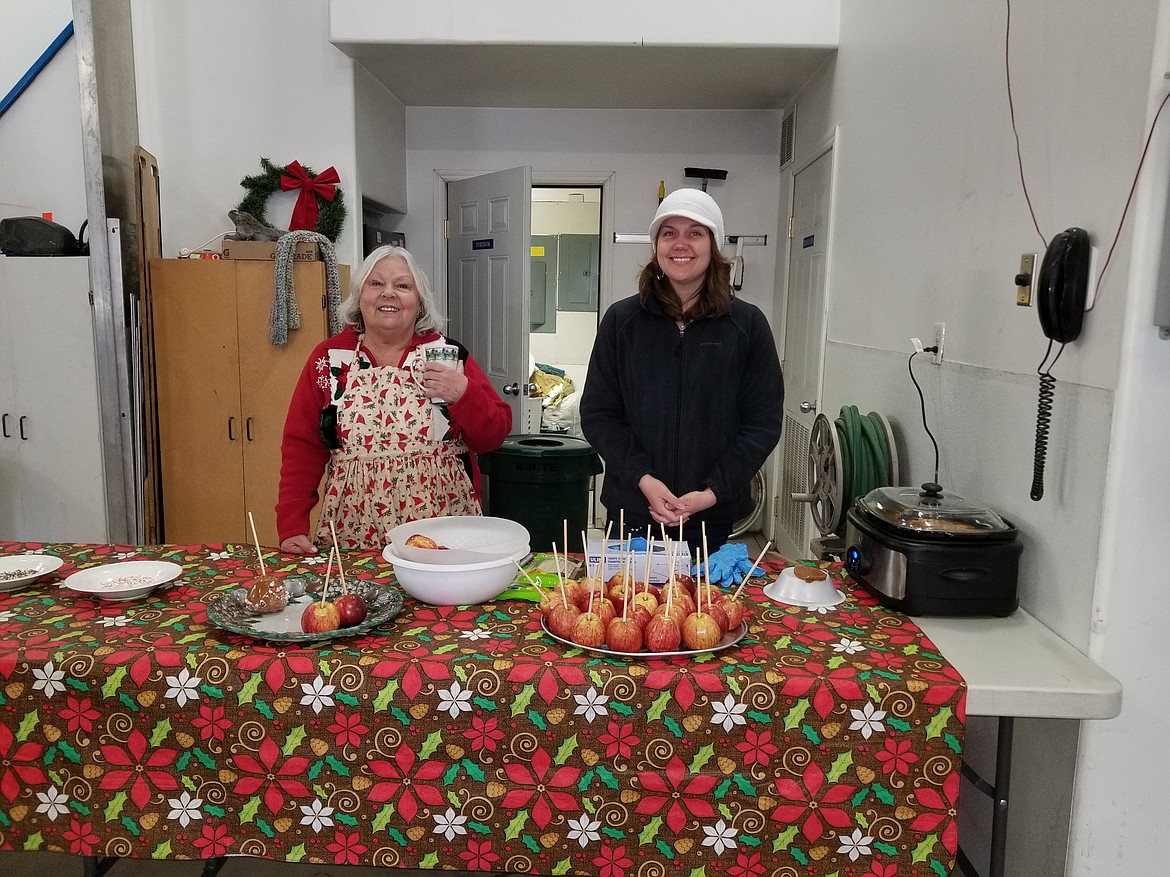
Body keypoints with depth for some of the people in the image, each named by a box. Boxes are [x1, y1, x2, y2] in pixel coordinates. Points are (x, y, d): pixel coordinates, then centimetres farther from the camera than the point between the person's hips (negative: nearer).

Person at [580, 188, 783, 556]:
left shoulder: (748, 325, -1)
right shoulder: (622, 320, 1)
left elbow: (764, 422, -1)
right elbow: (597, 414, 1)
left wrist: (714, 491, -11)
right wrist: (642, 478, -12)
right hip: (631, 513, 1)